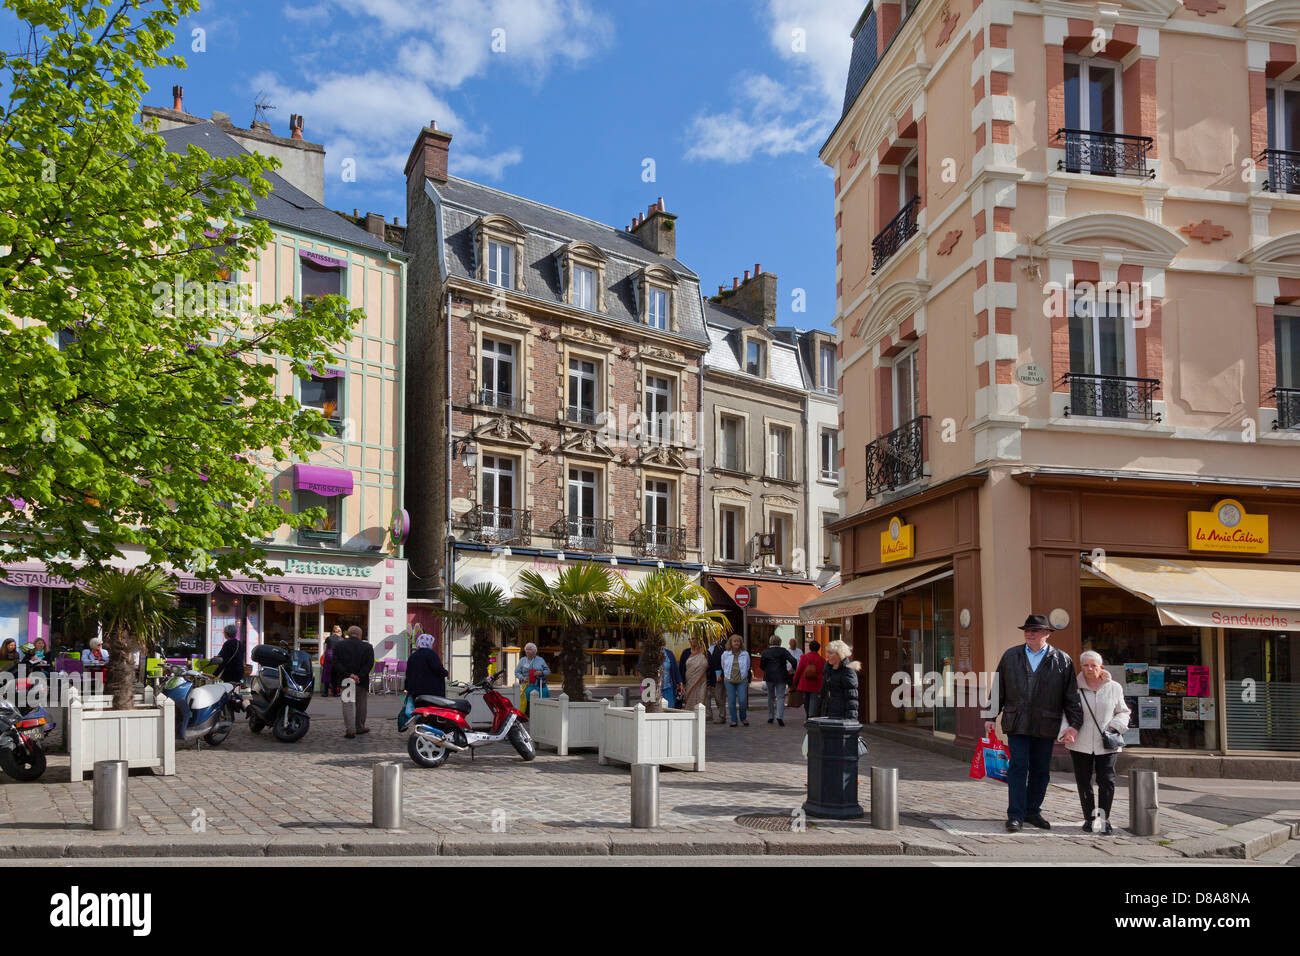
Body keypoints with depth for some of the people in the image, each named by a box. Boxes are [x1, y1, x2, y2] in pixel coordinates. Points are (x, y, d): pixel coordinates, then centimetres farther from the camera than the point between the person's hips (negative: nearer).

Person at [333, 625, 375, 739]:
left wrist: (348, 675, -13)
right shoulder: (367, 647, 1)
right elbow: (369, 664, -9)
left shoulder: (339, 645, 3)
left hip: (345, 679, 0)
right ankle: (359, 727, 25)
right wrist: (359, 676, -14)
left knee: (348, 704, 1)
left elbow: (336, 663, -6)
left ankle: (350, 730, -9)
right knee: (360, 704, 14)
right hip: (362, 681, 0)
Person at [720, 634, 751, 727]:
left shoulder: (745, 654, 3)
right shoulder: (725, 654, 3)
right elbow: (723, 666, 19)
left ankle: (743, 718, 15)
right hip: (729, 681, 1)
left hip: (742, 681, -1)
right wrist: (721, 675, 25)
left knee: (742, 701, -8)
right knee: (731, 701, 0)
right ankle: (733, 720, 10)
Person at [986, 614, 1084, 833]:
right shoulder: (1010, 656, 9)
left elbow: (1072, 695, 3)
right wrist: (991, 717, 8)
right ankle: (1015, 816, -4)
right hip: (1016, 723, 0)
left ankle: (1032, 812, 21)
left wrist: (1074, 724, -5)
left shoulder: (1062, 660, 5)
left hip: (1046, 726, 0)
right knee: (1018, 767, -6)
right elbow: (998, 690, 12)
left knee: (1040, 770, 7)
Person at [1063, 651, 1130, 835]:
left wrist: (1115, 726, -3)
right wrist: (1064, 730, -14)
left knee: (1107, 781, -7)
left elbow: (1123, 711, 16)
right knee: (1083, 782, 5)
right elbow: (1063, 712, 4)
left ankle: (1104, 819, 4)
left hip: (1106, 745, 0)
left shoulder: (1114, 688, 5)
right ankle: (1089, 818, 17)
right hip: (1080, 744, 0)